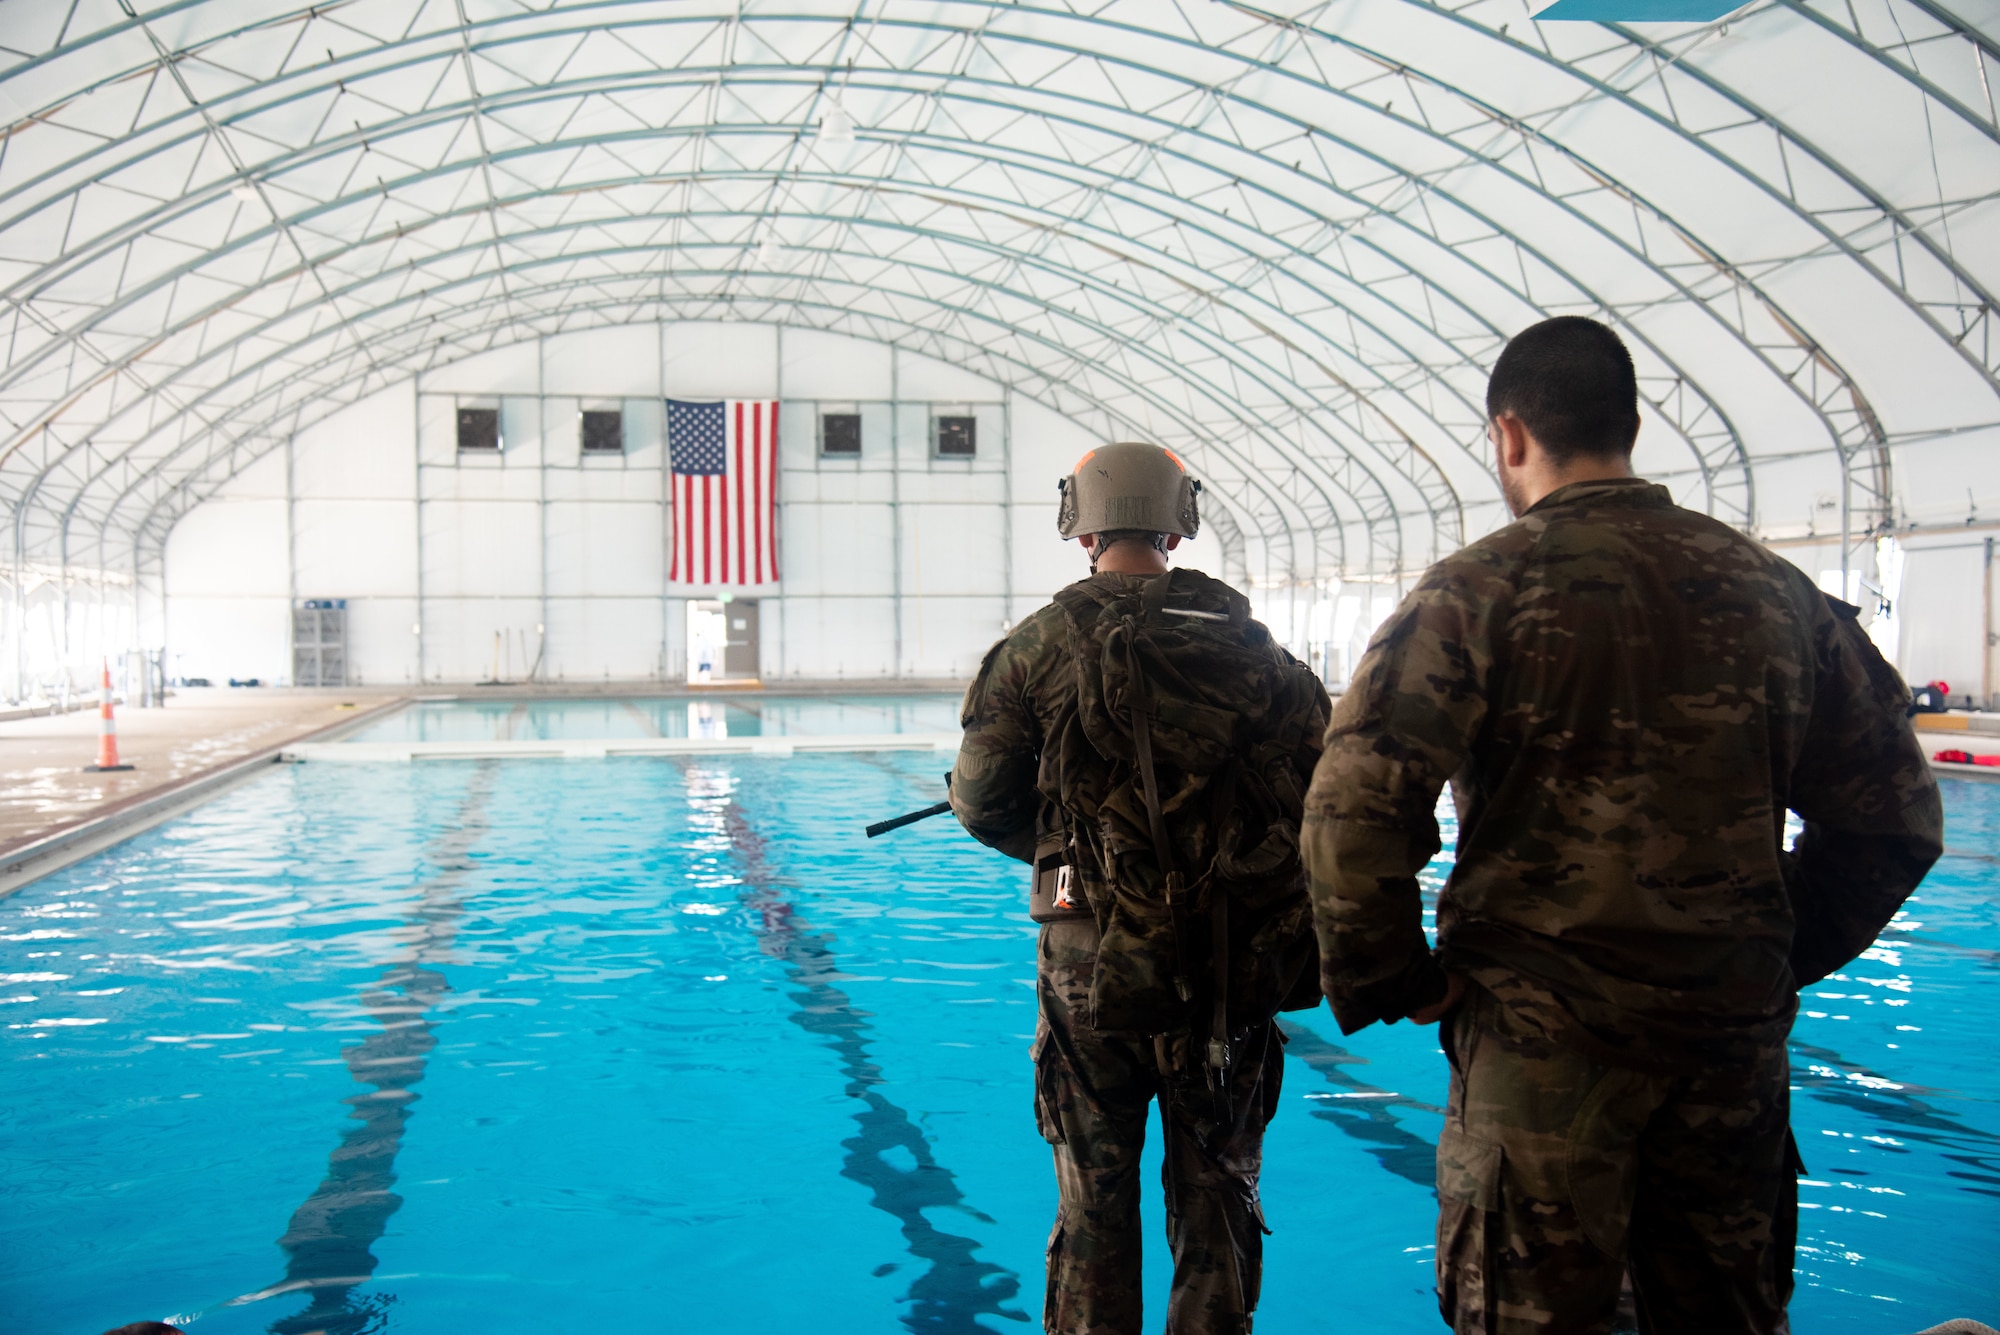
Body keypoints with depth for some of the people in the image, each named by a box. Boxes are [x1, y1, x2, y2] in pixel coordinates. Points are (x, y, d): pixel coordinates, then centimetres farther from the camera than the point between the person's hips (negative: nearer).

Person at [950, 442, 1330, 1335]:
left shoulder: (1036, 651, -4)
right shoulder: (1260, 654, 1)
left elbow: (984, 803, -2)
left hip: (1091, 961, -1)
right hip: (1230, 969, 1)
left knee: (1096, 1201, 12)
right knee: (1216, 1195, 14)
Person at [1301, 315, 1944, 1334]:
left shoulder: (1477, 592, -10)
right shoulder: (1773, 589, 6)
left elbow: (1356, 810, -19)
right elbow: (1895, 813, 10)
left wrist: (1387, 980, -5)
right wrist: (1789, 953, 18)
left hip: (1543, 1033, -4)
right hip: (1736, 1029, 5)